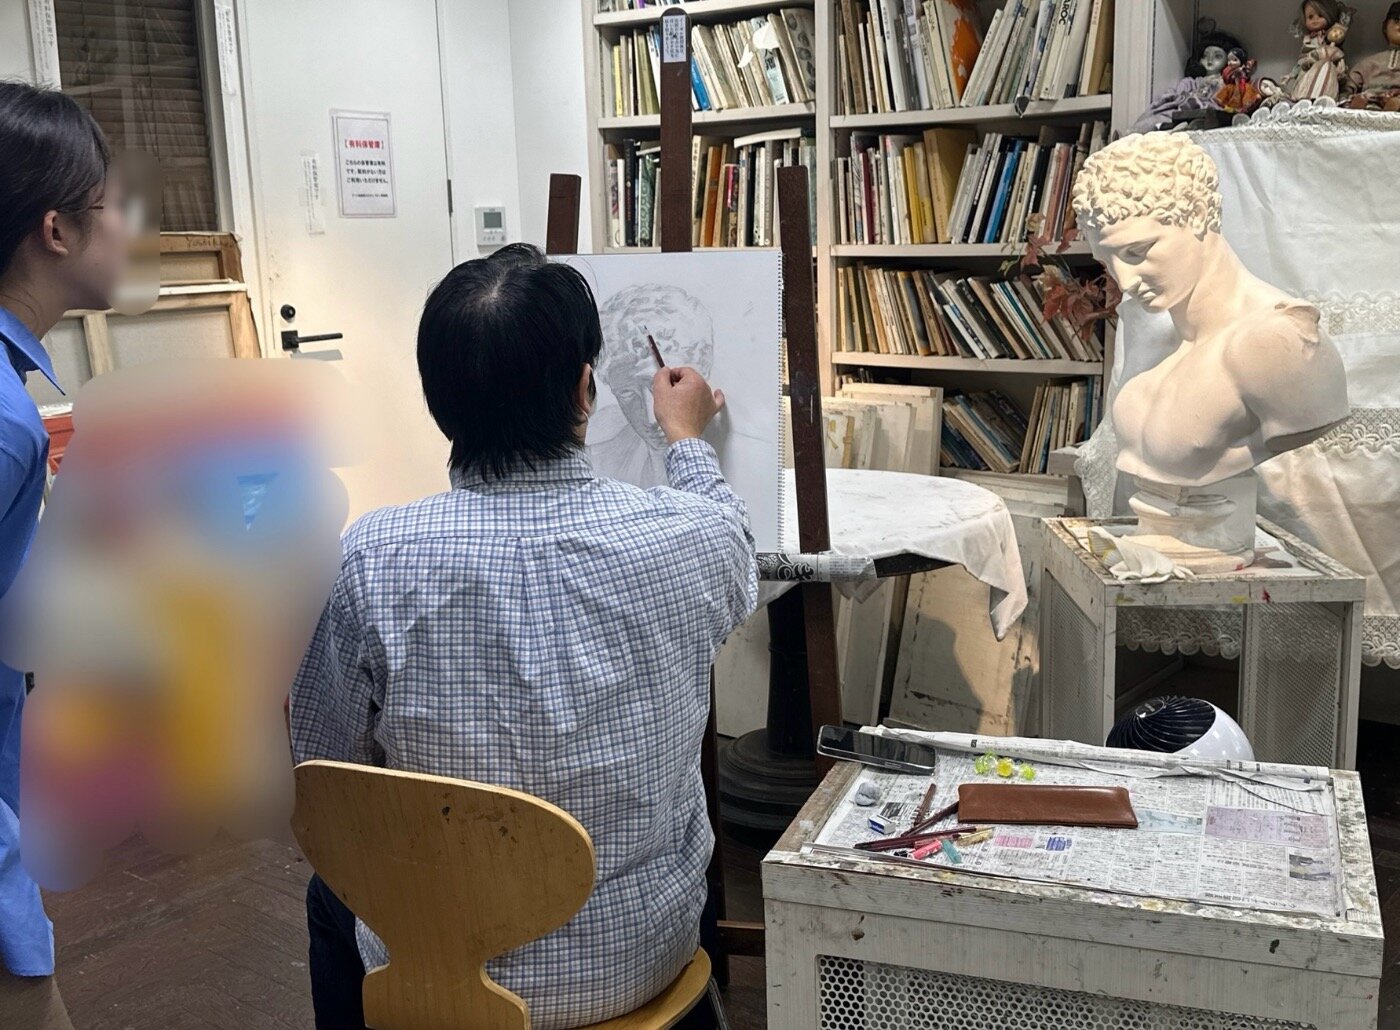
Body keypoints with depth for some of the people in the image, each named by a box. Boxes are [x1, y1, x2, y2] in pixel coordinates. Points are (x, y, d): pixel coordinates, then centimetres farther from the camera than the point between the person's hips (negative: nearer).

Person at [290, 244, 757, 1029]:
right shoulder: (686, 538, -20)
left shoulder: (373, 559, -22)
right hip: (641, 958, 1)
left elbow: (326, 764, -8)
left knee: (332, 901, 33)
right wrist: (686, 438, 22)